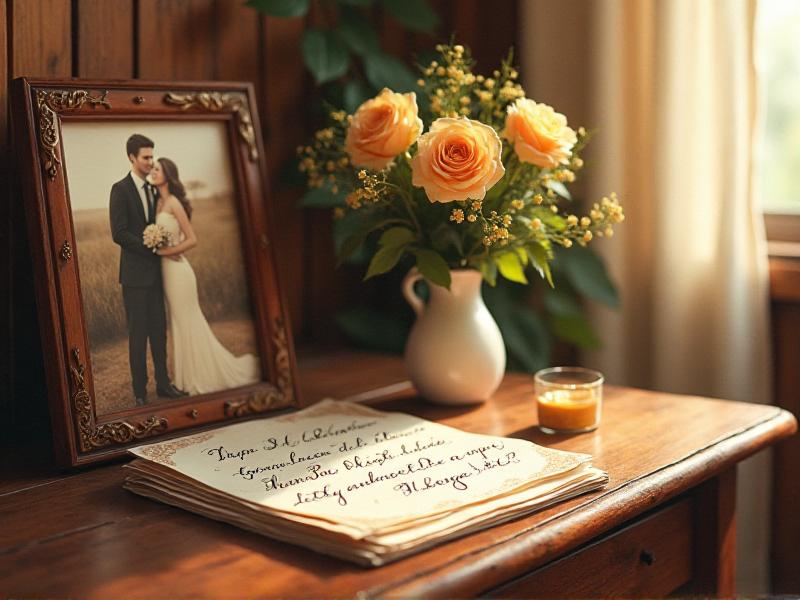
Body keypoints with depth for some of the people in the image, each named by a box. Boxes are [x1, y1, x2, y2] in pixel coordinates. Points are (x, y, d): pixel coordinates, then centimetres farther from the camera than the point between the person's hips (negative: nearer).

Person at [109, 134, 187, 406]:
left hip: (154, 271, 7)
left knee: (159, 329, 10)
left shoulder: (152, 189, 12)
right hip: (134, 273, -6)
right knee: (138, 332, -1)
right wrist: (153, 248, -17)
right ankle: (139, 391, 7)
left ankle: (163, 383, 19)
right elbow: (119, 234, -17)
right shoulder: (120, 189, -9)